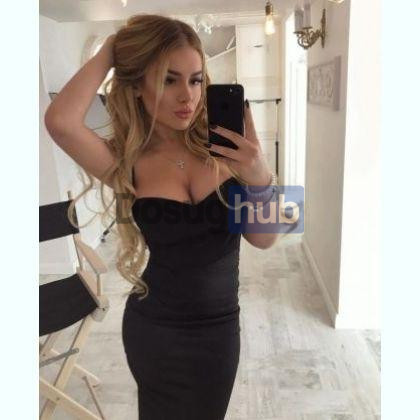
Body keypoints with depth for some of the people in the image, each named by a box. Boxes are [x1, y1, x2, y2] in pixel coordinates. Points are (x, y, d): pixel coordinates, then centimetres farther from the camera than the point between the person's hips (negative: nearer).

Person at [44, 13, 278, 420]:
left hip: (218, 326, 2)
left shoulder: (220, 145, -11)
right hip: (155, 327, -1)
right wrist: (109, 51, -20)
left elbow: (263, 239, -10)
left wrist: (260, 180, -29)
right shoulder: (125, 162, -14)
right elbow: (60, 121, -34)